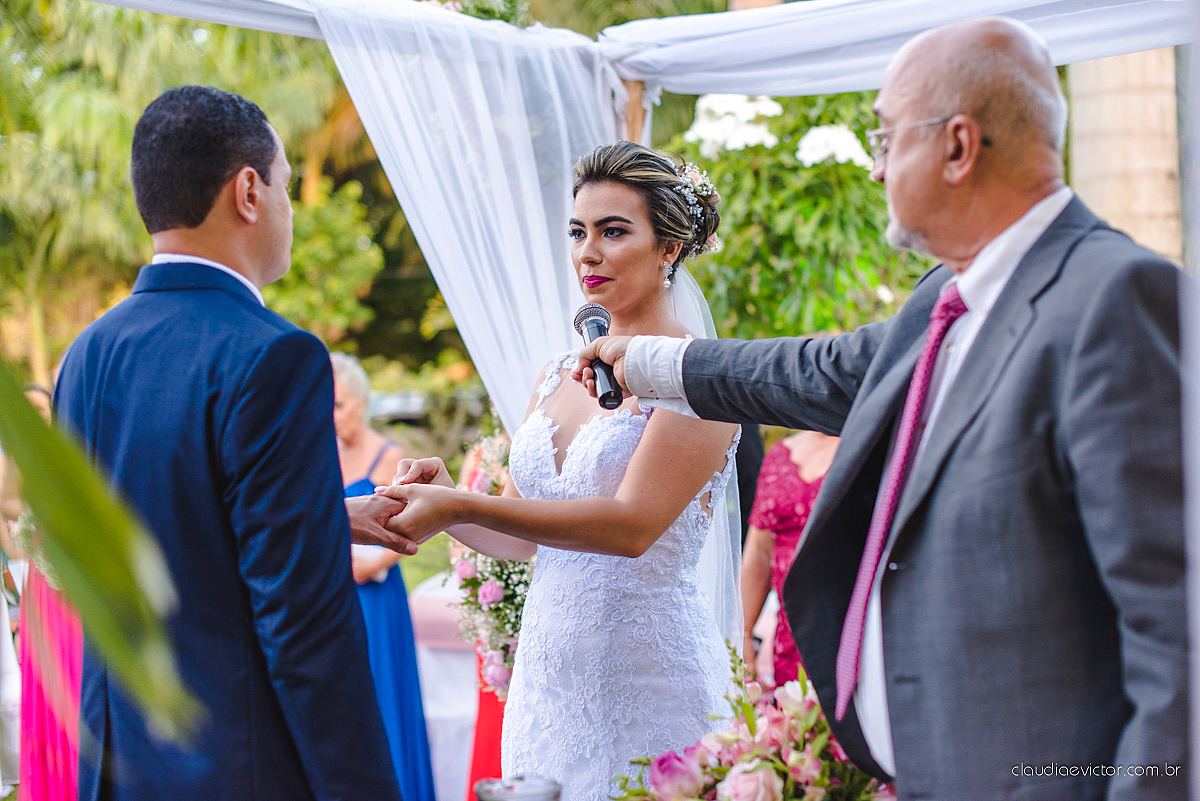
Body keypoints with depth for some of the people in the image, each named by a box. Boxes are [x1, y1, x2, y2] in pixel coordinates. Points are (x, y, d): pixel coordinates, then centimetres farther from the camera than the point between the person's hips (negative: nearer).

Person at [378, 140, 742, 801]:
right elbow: (519, 537, 13)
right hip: (548, 674, 6)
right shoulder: (557, 376, 10)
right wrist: (445, 503, -8)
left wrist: (460, 506, -26)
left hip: (649, 683, -6)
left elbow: (632, 523, -22)